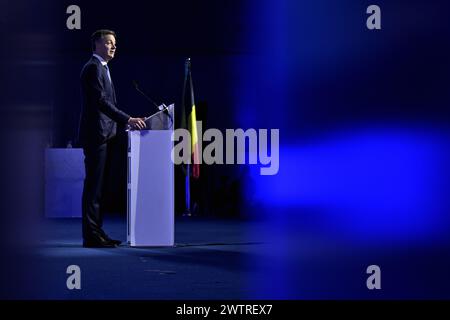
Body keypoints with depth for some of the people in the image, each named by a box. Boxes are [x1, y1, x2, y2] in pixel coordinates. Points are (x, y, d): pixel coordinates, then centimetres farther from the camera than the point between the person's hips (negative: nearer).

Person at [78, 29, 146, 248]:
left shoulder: (101, 68, 21)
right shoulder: (93, 68, -11)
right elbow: (101, 101, -20)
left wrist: (128, 120, 15)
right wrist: (127, 119, -23)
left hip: (102, 135, 10)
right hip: (96, 135, -10)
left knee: (97, 186, 11)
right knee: (93, 185, -8)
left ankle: (96, 232, 16)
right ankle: (91, 236, -7)